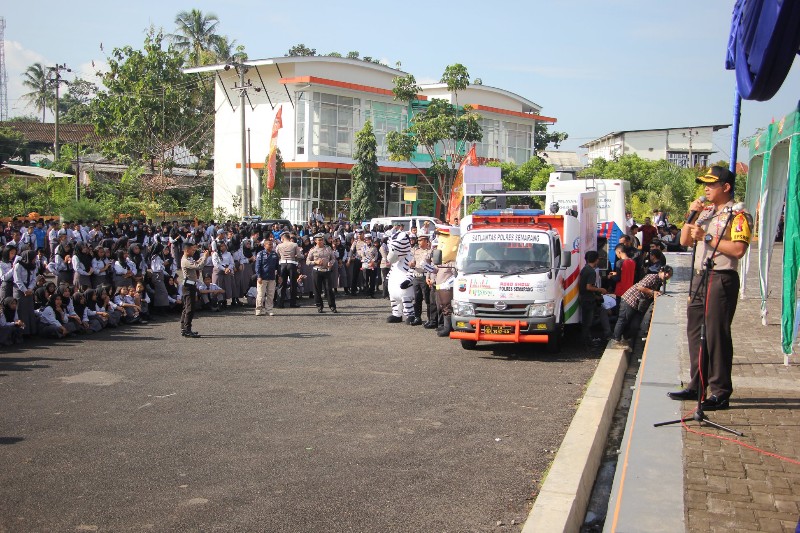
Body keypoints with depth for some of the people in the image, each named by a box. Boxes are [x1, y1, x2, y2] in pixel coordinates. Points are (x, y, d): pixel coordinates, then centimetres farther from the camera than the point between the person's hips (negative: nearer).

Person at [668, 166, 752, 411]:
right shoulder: (704, 212, 17)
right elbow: (684, 241, 16)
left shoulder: (738, 216, -8)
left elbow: (738, 249, -20)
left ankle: (720, 392, 1)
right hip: (700, 277, 8)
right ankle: (697, 385, 21)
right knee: (695, 332, 11)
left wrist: (707, 237, -17)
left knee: (716, 335, -6)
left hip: (721, 280, -8)